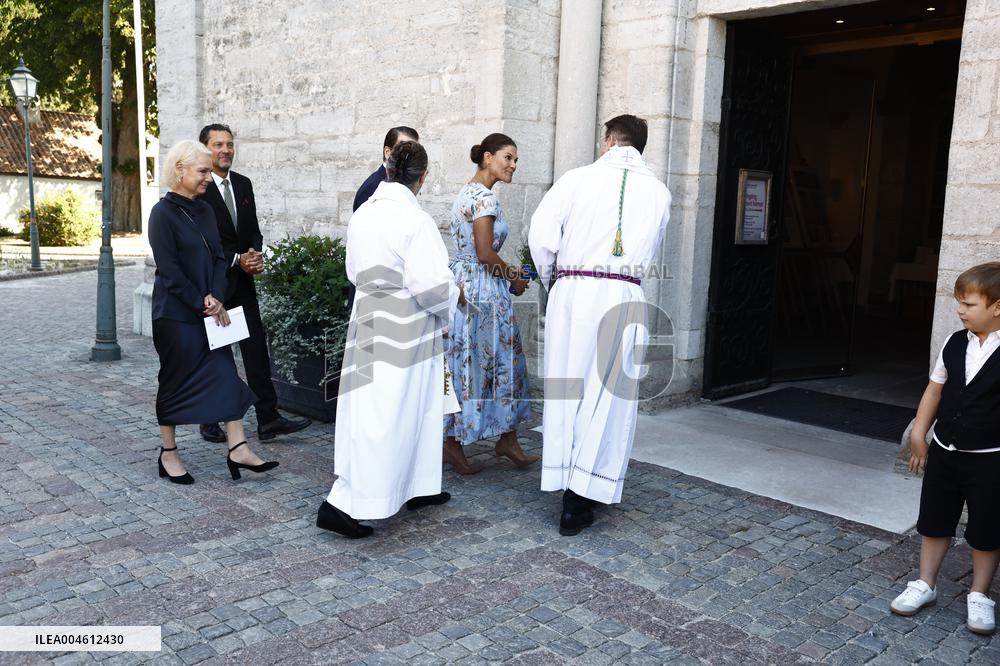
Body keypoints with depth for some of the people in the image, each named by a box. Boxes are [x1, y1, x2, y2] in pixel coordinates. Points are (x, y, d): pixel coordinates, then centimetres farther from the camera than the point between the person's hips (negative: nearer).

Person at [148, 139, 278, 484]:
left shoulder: (204, 210, 9)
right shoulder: (163, 213, -11)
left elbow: (219, 258, 7)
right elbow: (169, 270, -16)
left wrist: (216, 298, -8)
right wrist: (202, 303, -14)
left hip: (210, 311, 7)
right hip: (176, 314, -6)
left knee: (226, 374, 3)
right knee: (177, 381, 4)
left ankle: (238, 449, 8)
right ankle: (168, 453, 20)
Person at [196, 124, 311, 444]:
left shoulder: (244, 184, 9)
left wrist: (255, 254, -9)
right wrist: (236, 259, -17)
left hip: (242, 282, 5)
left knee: (256, 348, 2)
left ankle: (267, 418, 5)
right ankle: (209, 419, 22)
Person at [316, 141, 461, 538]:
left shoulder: (362, 214, 3)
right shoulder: (415, 221, -18)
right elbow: (432, 285, -20)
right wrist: (452, 298, -1)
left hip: (368, 321, 8)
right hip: (404, 331, -8)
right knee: (387, 418, 0)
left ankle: (418, 488, 31)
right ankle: (341, 503, 0)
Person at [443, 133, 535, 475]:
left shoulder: (467, 192, 16)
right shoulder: (485, 197, -15)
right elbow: (485, 254, -19)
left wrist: (507, 271, 16)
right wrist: (513, 277, -4)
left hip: (463, 281, 10)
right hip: (480, 290, -10)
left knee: (505, 361, 14)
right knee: (471, 366, 0)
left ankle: (507, 440, 20)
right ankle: (453, 445, 11)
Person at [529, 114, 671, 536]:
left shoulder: (578, 178, 3)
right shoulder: (658, 192, 11)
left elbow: (541, 233, -3)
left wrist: (548, 278, 13)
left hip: (572, 291, -1)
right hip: (623, 295, 1)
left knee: (567, 388, 9)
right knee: (608, 396, 5)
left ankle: (568, 488, 15)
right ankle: (581, 501, 6)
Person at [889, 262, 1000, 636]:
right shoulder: (955, 344, -1)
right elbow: (935, 389, 7)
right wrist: (919, 434, 8)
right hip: (944, 450, 4)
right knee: (935, 521, 14)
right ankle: (925, 585, 29)